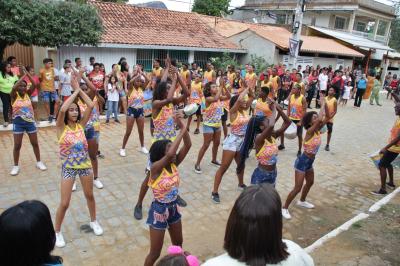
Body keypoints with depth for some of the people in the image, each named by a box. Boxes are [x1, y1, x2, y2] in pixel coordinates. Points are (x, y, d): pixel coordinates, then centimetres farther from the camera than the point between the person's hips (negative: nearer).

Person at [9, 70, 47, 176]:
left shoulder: (28, 94, 2)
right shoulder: (14, 95, -6)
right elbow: (14, 87, -25)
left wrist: (28, 74, -17)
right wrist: (23, 75, -21)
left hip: (30, 122, 2)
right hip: (18, 123, -2)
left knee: (35, 143, 11)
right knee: (17, 145, 6)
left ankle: (39, 162, 26)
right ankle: (16, 166, 20)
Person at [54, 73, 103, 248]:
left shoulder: (81, 124, -2)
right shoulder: (61, 127, -11)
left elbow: (91, 106, -13)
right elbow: (62, 109, -29)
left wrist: (79, 89, -11)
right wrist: (75, 91, -20)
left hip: (85, 165, 3)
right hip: (68, 167, -3)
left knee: (89, 195, 19)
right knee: (64, 203, 1)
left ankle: (94, 222, 41)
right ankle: (57, 232, 24)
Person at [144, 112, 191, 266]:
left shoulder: (174, 165, -8)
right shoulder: (155, 168, -25)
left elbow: (188, 146, -16)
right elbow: (171, 153, -44)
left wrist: (182, 126, -27)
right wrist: (182, 130, -38)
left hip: (173, 208, 7)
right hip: (159, 211, -6)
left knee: (178, 244, 27)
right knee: (155, 253, 10)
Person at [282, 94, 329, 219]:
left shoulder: (318, 129, -2)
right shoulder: (309, 131, -24)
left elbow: (327, 117, -1)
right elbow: (320, 119, -40)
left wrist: (324, 103, -14)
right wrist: (323, 104, -28)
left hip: (310, 162, 9)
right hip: (302, 161, -9)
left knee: (310, 182, 27)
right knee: (297, 188, -5)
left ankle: (302, 201, 49)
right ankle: (284, 208, 9)